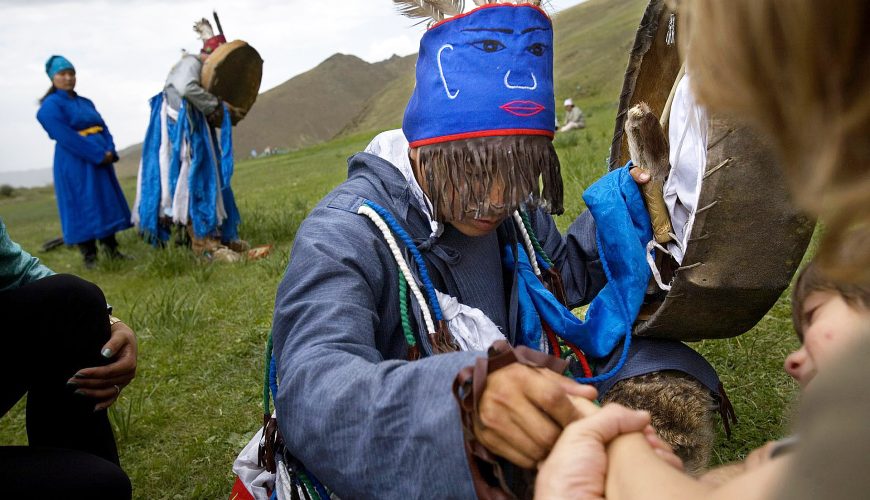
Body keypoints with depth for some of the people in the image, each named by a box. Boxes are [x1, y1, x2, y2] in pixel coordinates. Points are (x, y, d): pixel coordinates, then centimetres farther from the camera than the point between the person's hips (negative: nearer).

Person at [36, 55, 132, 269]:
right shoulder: (51, 106, -7)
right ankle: (89, 257, 2)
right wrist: (99, 155, -19)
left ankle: (112, 251, 16)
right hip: (75, 165, -7)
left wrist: (110, 152, -10)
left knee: (107, 205, 8)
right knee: (83, 209, -4)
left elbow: (103, 128, 9)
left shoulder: (86, 103, 16)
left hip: (100, 162, 7)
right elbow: (67, 138, -17)